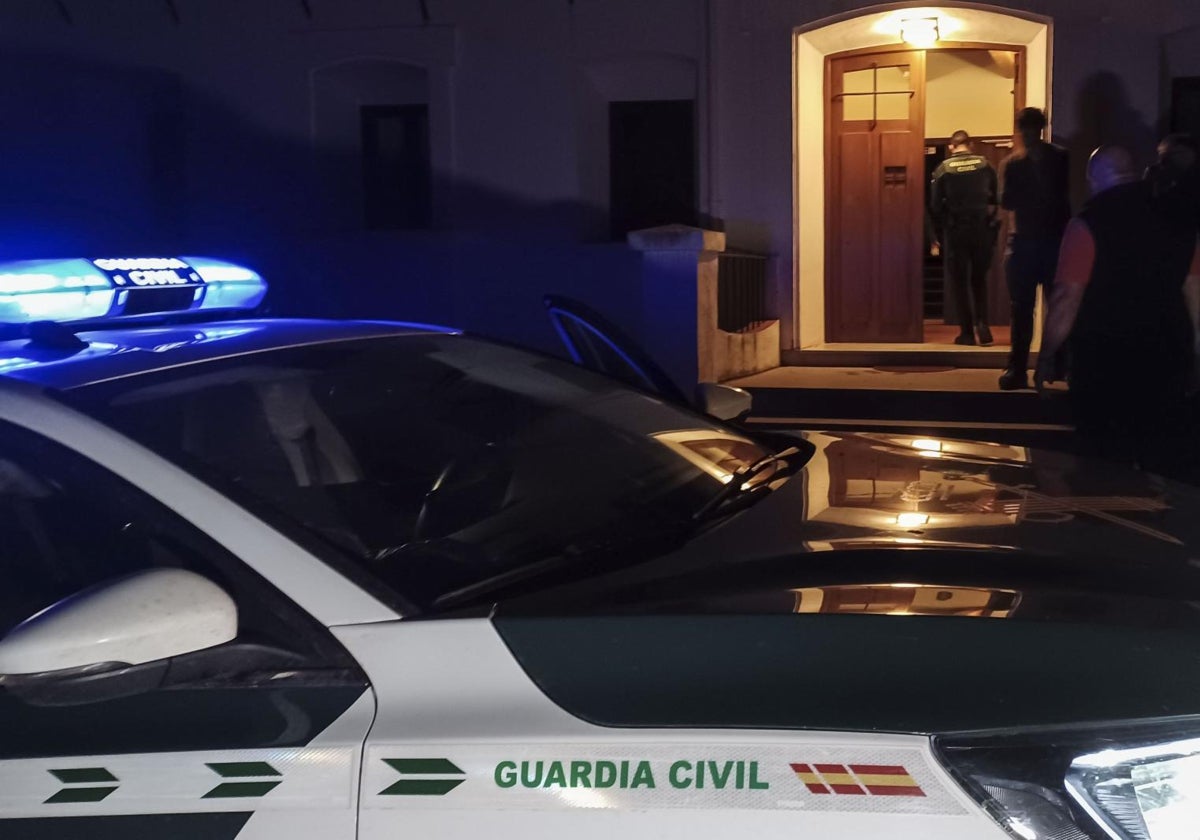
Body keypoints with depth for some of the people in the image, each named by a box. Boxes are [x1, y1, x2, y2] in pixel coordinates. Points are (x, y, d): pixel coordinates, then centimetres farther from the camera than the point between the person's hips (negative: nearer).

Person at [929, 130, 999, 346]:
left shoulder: (943, 169, -4)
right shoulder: (985, 165, 0)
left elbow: (935, 205, -4)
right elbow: (996, 198, 1)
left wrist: (940, 233, 5)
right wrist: (990, 221, 13)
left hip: (956, 231, -2)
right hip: (982, 229, 2)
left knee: (960, 282, 7)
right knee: (979, 280, 16)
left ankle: (967, 332, 5)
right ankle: (982, 323, -2)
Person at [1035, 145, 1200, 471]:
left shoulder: (1089, 224, -12)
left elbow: (1066, 299, -15)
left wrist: (1046, 357, -5)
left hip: (1105, 364, -4)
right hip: (1166, 361, 4)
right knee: (1157, 459, 14)